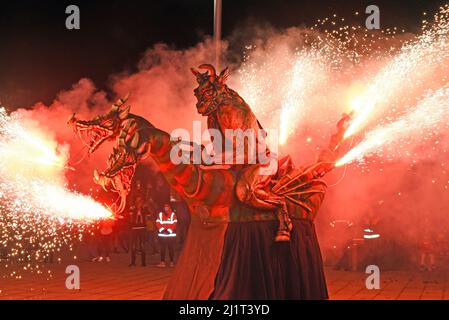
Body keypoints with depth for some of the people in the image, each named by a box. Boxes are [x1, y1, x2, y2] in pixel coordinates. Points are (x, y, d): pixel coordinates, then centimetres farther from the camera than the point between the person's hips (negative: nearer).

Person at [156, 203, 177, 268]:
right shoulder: (160, 214, 9)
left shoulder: (173, 214, 2)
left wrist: (169, 230, -14)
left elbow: (174, 224, -4)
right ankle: (162, 262, -1)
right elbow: (158, 223, 3)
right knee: (162, 249, -2)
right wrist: (162, 229, -11)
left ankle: (172, 262, 11)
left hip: (171, 234, -2)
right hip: (162, 234, 2)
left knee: (171, 249, 2)